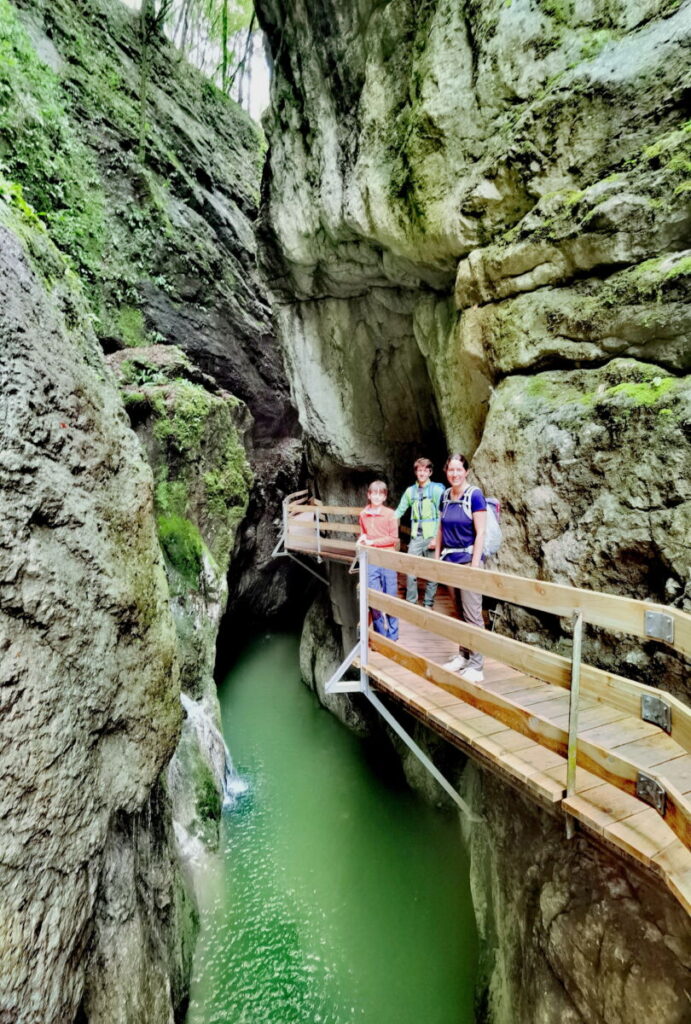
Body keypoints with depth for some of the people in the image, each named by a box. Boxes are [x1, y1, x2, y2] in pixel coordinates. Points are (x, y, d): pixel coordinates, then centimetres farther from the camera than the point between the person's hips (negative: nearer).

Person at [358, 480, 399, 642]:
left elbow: (394, 538, -6)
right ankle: (380, 636, 17)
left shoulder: (390, 514, -4)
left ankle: (392, 636, 19)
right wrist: (362, 539, -4)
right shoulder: (363, 514, 5)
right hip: (371, 562, 2)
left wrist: (372, 542, -13)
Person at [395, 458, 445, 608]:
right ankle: (410, 603, 16)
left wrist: (436, 538, -12)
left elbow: (441, 516, -7)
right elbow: (400, 511, 11)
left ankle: (428, 604, 18)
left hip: (431, 537, -3)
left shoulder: (437, 489, -3)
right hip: (415, 537, 3)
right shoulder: (410, 490, 9)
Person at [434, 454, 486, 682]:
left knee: (472, 614, -3)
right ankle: (463, 656, 27)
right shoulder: (445, 496, 8)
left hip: (468, 560, -6)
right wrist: (437, 558, 11)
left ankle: (476, 665, 6)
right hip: (449, 560, 6)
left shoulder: (474, 495, -10)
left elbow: (480, 532, -13)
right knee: (458, 612, 14)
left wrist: (474, 565, -16)